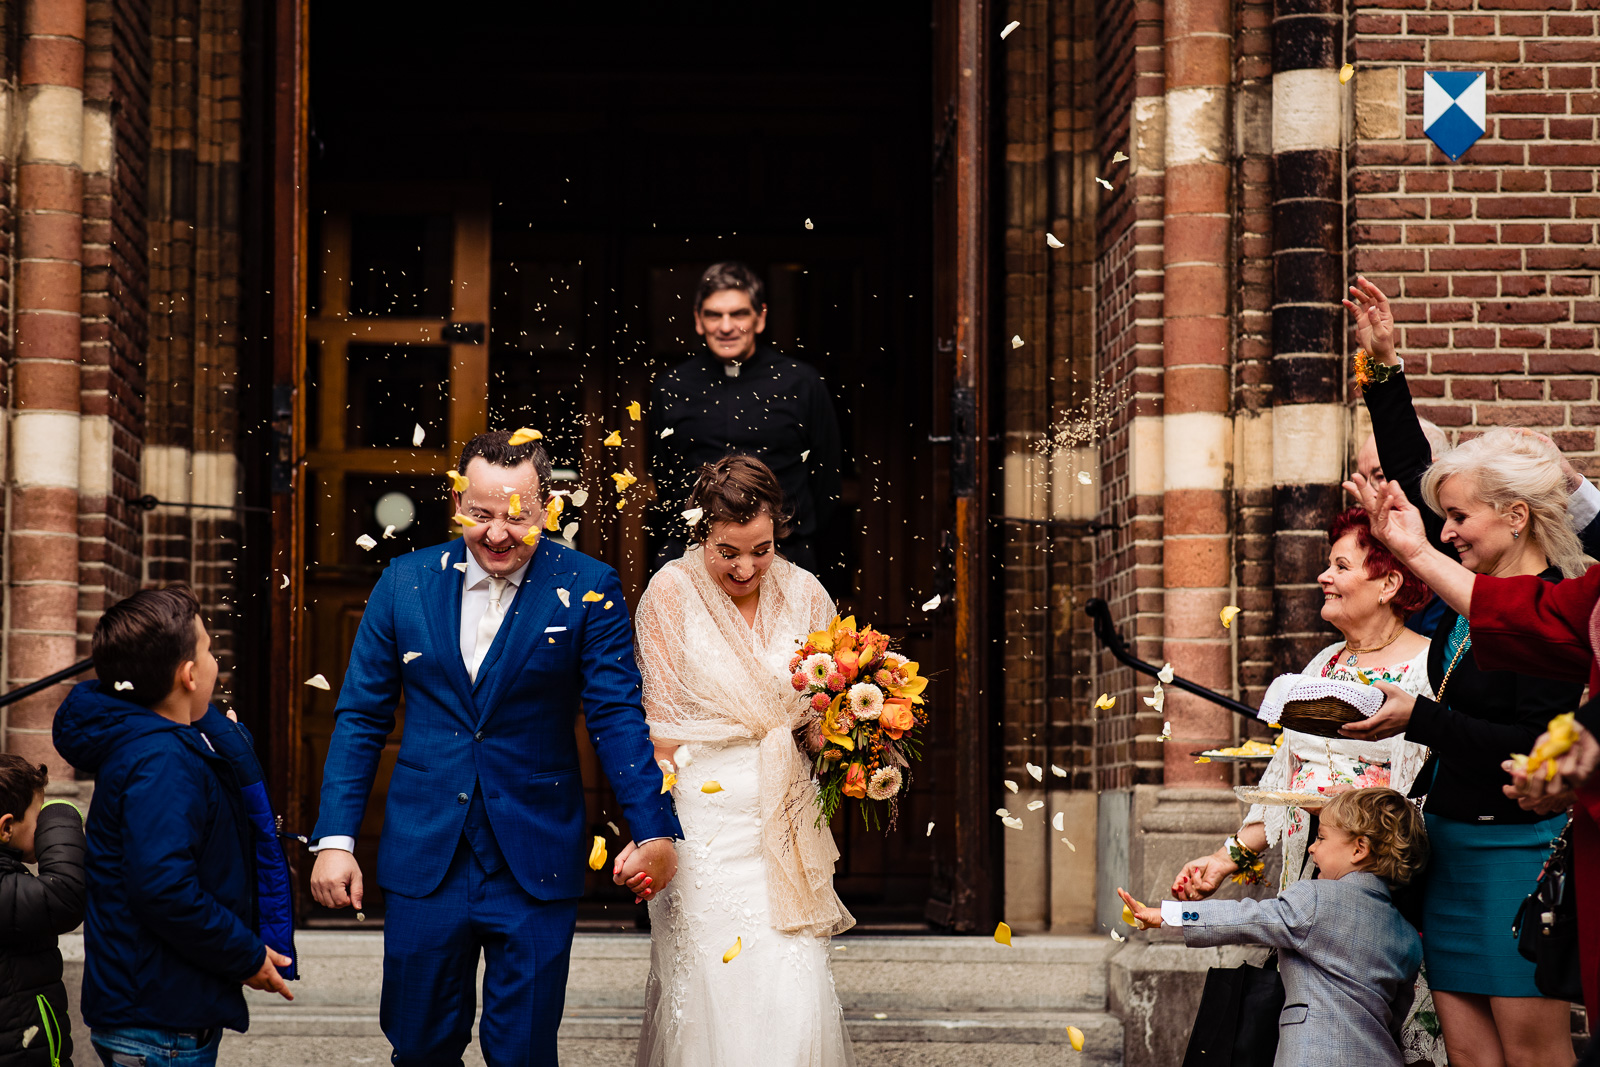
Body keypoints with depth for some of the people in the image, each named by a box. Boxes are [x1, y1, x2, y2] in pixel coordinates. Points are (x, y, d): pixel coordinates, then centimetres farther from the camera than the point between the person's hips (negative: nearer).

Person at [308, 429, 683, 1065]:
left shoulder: (587, 589, -3)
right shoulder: (405, 583, 3)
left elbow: (617, 717, -7)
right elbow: (361, 718, 7)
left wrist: (655, 830, -20)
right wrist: (335, 838, 0)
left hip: (536, 866, -2)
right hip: (424, 862, 2)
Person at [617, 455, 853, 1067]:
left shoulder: (804, 593, 5)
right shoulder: (672, 593, -5)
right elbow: (658, 728, -3)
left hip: (784, 825, 3)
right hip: (703, 820, -3)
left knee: (796, 991, -3)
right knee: (711, 992, -5)